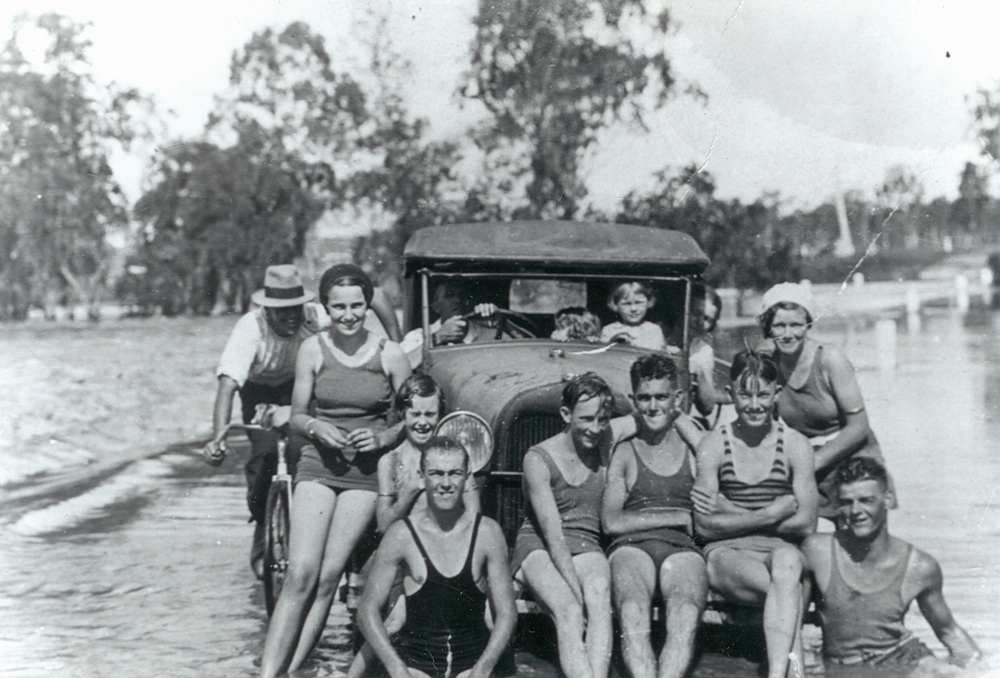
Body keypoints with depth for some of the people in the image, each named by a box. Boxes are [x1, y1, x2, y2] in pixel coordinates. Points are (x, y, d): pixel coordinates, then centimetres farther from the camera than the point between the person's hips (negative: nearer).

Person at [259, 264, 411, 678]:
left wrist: (382, 437, -10)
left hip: (366, 473, 0)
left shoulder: (390, 355, 0)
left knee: (327, 578, -7)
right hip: (318, 467, 0)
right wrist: (316, 427, -10)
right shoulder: (313, 350, 3)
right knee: (301, 574, -12)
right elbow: (296, 418, 10)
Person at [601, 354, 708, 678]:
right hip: (632, 546, 0)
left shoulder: (695, 450, 22)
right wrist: (680, 517, 1)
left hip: (682, 547, 0)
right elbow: (611, 522, 4)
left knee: (686, 612, -34)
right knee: (632, 610, -34)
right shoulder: (623, 452, 18)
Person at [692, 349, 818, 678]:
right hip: (728, 553, -1)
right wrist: (771, 515, -12)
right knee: (789, 590, -35)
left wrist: (734, 515, -5)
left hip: (781, 549, 1)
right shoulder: (713, 445, 4)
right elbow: (706, 525, -3)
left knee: (787, 562, -38)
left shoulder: (795, 445, 5)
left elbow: (806, 523, -2)